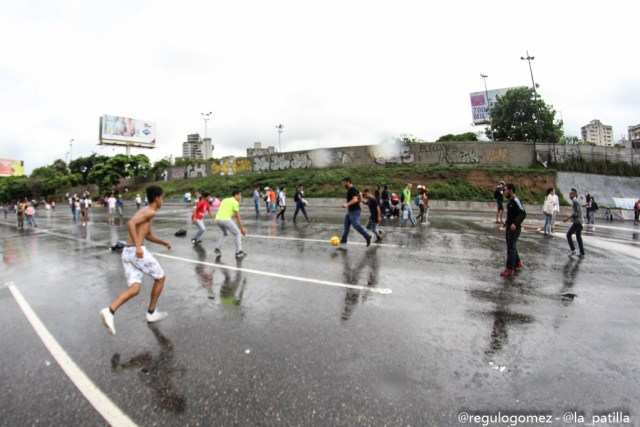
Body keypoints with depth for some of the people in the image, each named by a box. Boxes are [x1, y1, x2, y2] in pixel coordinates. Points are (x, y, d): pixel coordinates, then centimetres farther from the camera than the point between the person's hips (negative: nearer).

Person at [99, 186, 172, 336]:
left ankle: (110, 311, -19)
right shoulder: (150, 212, -7)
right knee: (160, 278, 10)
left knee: (134, 289, 2)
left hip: (126, 252, 9)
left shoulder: (144, 211, 24)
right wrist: (138, 246, -28)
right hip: (138, 252, -9)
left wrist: (163, 242, 28)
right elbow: (130, 223, -24)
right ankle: (151, 313, 18)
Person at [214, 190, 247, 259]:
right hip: (226, 220, -7)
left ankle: (218, 248, 24)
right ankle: (238, 252, 4)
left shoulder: (225, 200, 22)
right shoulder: (235, 202, 0)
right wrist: (242, 228, 0)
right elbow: (237, 217, -3)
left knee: (225, 233, 32)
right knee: (237, 234, 8)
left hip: (217, 219, 7)